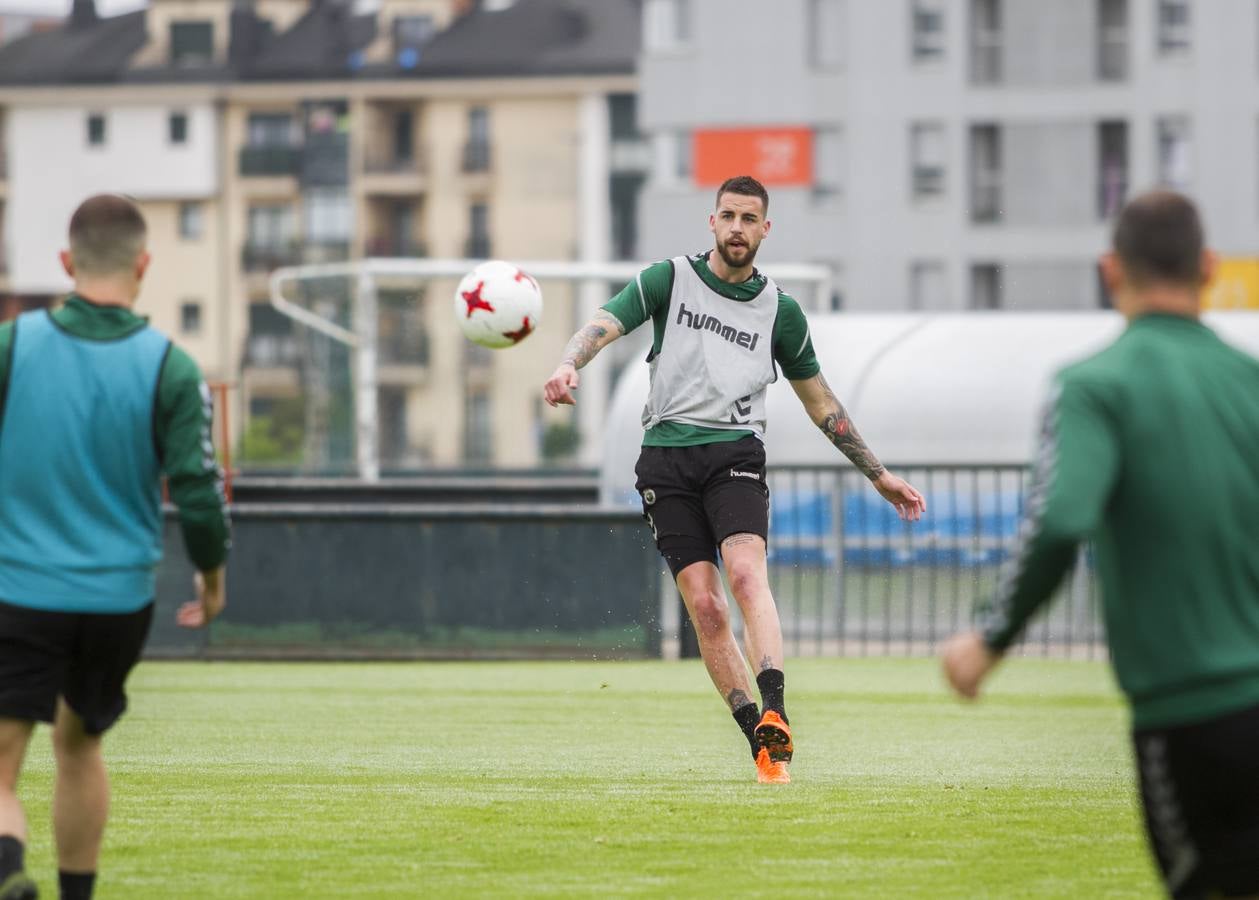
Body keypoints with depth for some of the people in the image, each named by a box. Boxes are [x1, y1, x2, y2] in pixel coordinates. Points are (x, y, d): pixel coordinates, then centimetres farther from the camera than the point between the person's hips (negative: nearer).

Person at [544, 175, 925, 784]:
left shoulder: (779, 311, 12)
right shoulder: (669, 279, 8)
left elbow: (820, 402, 22)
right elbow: (602, 327, -5)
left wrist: (878, 475, 23)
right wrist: (569, 366, -28)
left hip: (734, 454, 0)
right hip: (667, 455, 0)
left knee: (747, 575, -26)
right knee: (704, 605, -9)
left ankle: (774, 713, -39)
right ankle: (758, 739, -4)